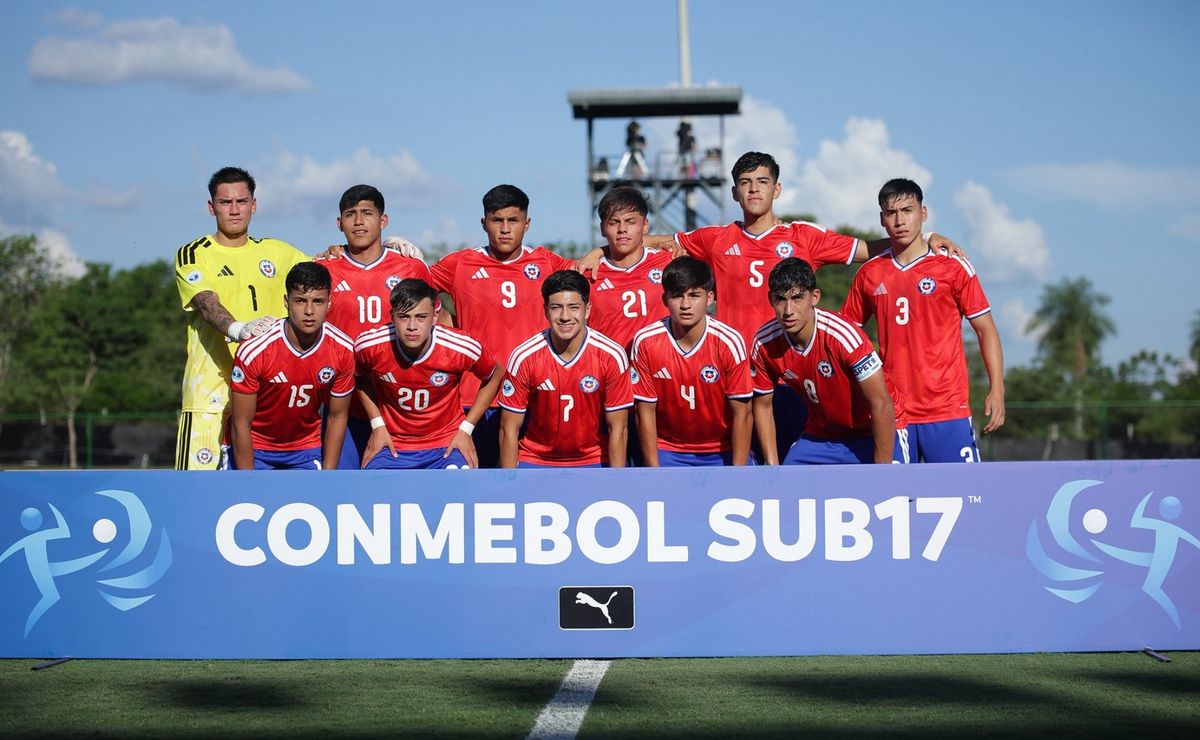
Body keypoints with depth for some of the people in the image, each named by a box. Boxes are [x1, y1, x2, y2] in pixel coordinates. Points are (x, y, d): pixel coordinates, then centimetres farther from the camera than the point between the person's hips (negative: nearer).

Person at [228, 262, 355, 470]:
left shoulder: (343, 350, -15)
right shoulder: (254, 349, -25)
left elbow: (337, 417, -2)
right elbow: (241, 424, -16)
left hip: (306, 450, 3)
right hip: (253, 448, -3)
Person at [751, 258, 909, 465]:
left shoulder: (843, 335, -29)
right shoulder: (764, 344, -14)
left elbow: (882, 405, -26)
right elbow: (762, 406, 1)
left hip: (875, 434, -5)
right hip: (820, 435, 5)